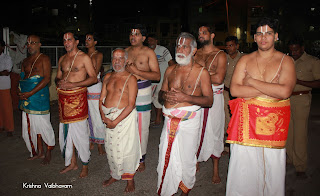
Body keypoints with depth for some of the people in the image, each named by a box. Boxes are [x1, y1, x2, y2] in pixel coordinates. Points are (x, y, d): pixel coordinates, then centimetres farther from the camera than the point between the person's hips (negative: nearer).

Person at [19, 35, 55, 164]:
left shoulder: (44, 59, -5)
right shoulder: (25, 61, 18)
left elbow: (47, 78, -14)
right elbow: (21, 77, 19)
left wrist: (30, 93, -19)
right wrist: (21, 92, -1)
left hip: (40, 96, -7)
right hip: (26, 97, 7)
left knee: (43, 125, -2)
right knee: (32, 126, 11)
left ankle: (48, 152, 13)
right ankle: (39, 152, 24)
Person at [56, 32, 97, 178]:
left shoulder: (84, 57, -2)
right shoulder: (62, 59, 16)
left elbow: (93, 78, -9)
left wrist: (73, 84, -16)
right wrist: (59, 82, -2)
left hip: (77, 97, -6)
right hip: (63, 97, 6)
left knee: (80, 132, -4)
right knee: (65, 131, 10)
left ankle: (85, 165, 11)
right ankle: (72, 162, 25)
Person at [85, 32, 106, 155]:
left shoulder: (98, 55, -1)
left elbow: (95, 72, -10)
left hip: (95, 88, -5)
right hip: (84, 88, 5)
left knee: (96, 117, -2)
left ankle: (99, 145, 9)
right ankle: (90, 142, 22)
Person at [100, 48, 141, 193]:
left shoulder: (130, 79, -8)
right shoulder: (108, 77, 11)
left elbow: (131, 104, -15)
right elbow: (101, 99, 10)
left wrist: (116, 121, -18)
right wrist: (103, 116, -7)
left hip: (125, 116, -5)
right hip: (108, 117, 6)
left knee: (126, 148, 1)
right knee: (111, 148, 14)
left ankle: (129, 179, 21)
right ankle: (115, 175, 34)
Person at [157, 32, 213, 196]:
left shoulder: (201, 72, -2)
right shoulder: (170, 70, 11)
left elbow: (209, 100, -6)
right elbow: (161, 94, 17)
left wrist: (186, 97, -19)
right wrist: (165, 95, -8)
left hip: (189, 121, -3)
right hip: (169, 121, 4)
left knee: (187, 159, 5)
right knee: (166, 158, 5)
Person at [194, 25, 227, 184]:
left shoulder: (220, 55, -1)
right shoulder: (195, 54, 12)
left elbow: (219, 79, -13)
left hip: (214, 98, -3)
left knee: (214, 132, 2)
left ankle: (215, 170, 16)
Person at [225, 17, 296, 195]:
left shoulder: (286, 61, 2)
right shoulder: (245, 60, 7)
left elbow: (285, 91, -14)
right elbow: (234, 90, -5)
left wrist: (252, 81, -9)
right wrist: (271, 90, -9)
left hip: (274, 121, -1)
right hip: (247, 120, 1)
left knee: (273, 166, 6)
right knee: (245, 166, 3)